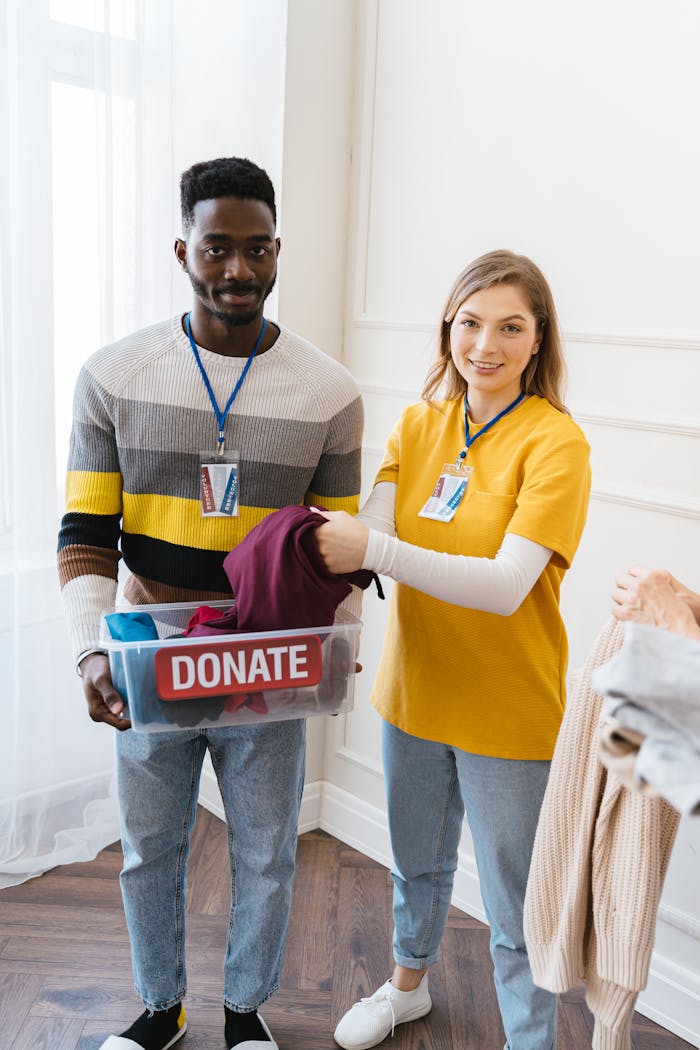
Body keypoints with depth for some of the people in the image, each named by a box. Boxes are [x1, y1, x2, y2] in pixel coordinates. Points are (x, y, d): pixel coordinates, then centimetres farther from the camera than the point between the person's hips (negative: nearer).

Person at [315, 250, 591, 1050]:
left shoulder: (555, 442, -17)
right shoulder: (418, 424, 1)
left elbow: (508, 584, -28)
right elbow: (371, 534, -12)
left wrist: (375, 550, -38)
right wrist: (329, 541, -35)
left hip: (507, 712, -5)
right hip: (413, 692, 6)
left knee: (515, 915, 10)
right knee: (416, 863, 28)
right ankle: (409, 983, 55)